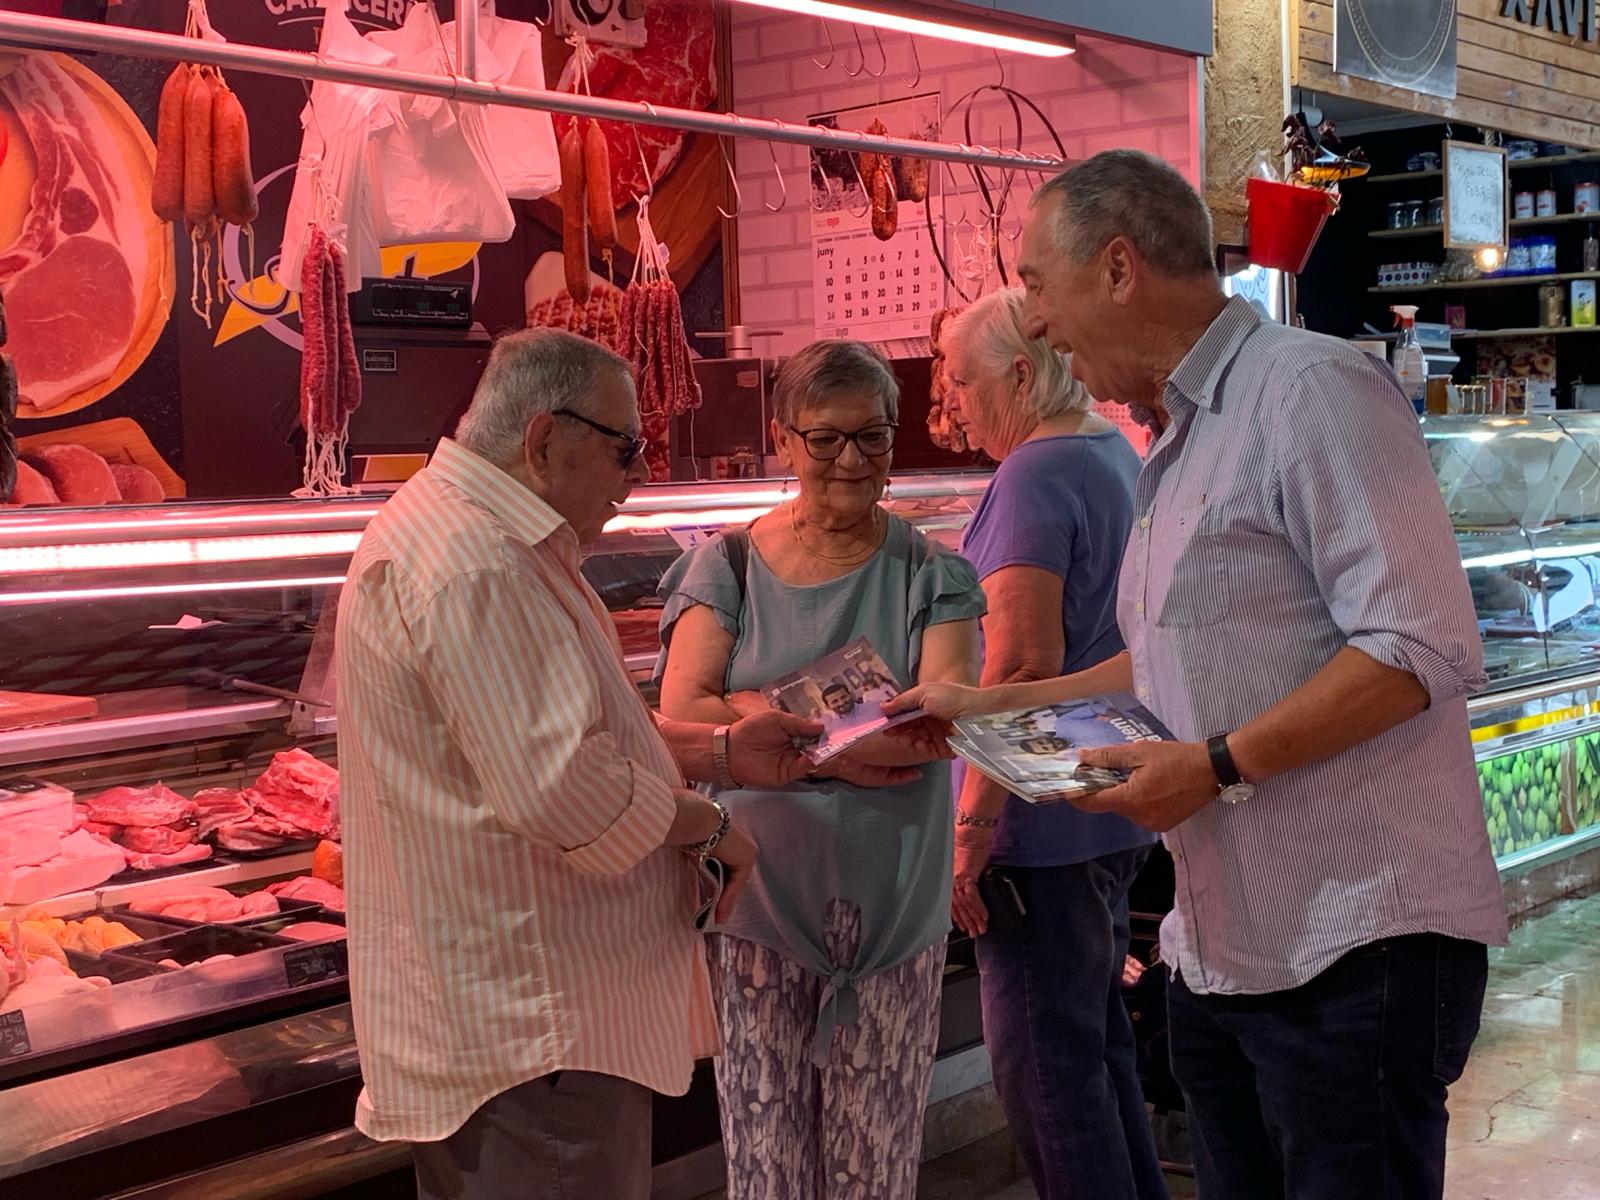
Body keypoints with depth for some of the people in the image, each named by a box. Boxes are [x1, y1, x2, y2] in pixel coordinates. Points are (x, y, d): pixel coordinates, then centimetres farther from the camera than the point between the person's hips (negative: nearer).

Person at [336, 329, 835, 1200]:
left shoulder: (474, 534, 15)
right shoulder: (474, 566, -23)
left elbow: (564, 729, 21)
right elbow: (560, 787, -28)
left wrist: (720, 752, 9)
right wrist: (708, 827, -11)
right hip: (534, 1021, -11)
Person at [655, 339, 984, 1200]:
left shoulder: (929, 574, 2)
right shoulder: (727, 567, 2)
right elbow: (680, 716, -11)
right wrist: (873, 733, -17)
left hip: (890, 901, 0)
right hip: (758, 895, 0)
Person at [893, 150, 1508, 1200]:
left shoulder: (1310, 387, -13)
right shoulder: (1181, 441, 17)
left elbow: (1424, 648, -21)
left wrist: (1219, 767, -21)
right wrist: (986, 709, 20)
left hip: (1355, 946, -9)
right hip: (1219, 947, 9)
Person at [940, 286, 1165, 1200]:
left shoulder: (1034, 478, -15)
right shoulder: (1124, 457, 14)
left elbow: (1022, 664, -23)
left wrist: (971, 824, -21)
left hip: (1047, 823, -10)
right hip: (1122, 813, 10)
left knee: (1046, 1063, -2)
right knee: (1099, 1038, 19)